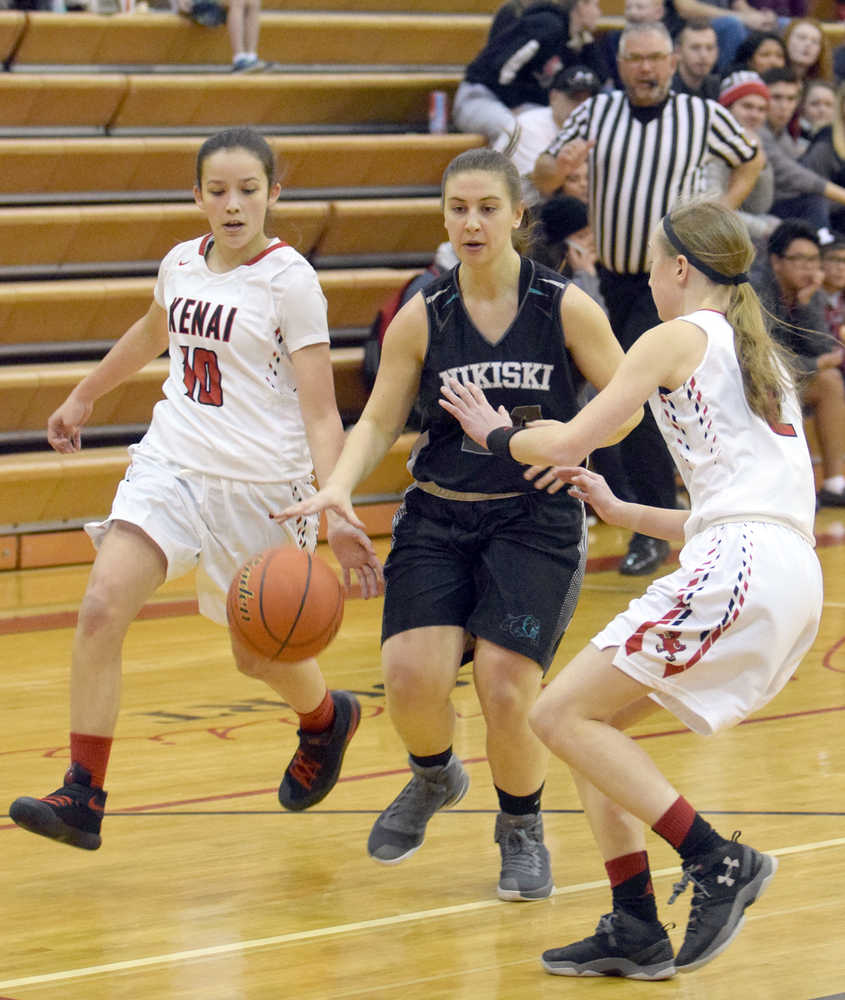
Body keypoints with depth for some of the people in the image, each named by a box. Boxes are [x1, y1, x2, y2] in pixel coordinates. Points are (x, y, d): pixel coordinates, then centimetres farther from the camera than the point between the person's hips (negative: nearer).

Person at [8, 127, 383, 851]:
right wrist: (83, 397, 41)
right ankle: (83, 800, -15)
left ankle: (326, 718, 46)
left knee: (259, 654, 9)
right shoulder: (182, 263, 6)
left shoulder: (290, 281, -11)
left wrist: (336, 512, -27)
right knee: (102, 608, -17)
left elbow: (320, 412, -14)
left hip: (260, 484, -4)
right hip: (171, 465, 4)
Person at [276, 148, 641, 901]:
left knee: (506, 685, -15)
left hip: (537, 520, -2)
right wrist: (339, 485, -15)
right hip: (439, 517, 2)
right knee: (413, 677, -16)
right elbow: (378, 422, 3)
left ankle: (522, 830, 15)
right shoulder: (422, 319, -1)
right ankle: (434, 776, 22)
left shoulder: (566, 308, -5)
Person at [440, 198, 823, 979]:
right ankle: (636, 931, 10)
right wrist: (620, 512, 35)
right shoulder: (757, 357, 27)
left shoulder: (681, 337, 2)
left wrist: (495, 434, 18)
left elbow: (568, 443, -2)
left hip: (738, 566, -9)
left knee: (562, 716, -6)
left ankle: (717, 860, -12)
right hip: (791, 576, 9)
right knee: (595, 721, 15)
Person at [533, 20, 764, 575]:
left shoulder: (704, 115, -4)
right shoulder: (596, 112, 1)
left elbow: (751, 160, 14)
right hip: (614, 278, 4)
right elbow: (543, 179, 5)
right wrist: (558, 166, -18)